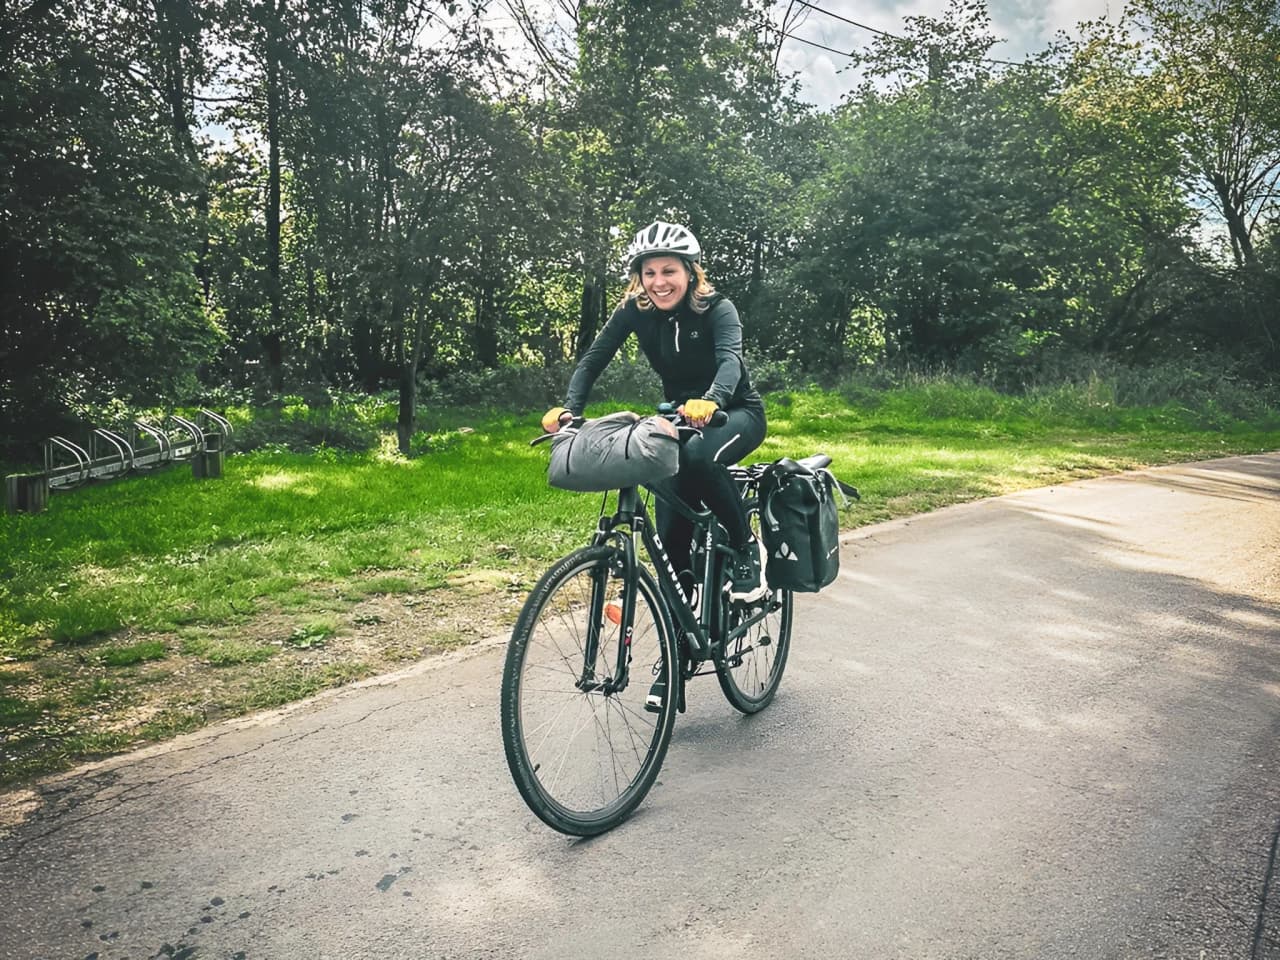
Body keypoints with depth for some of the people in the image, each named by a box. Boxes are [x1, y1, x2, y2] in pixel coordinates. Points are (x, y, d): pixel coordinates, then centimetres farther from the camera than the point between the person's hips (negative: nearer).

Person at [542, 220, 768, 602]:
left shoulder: (717, 309, -21)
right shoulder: (635, 310, -12)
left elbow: (730, 358, -39)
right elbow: (593, 358, -18)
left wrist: (711, 400, -61)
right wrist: (569, 408, -36)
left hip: (735, 411, -4)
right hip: (681, 415, 4)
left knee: (699, 457, -38)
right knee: (671, 535, -6)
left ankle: (747, 547, -16)